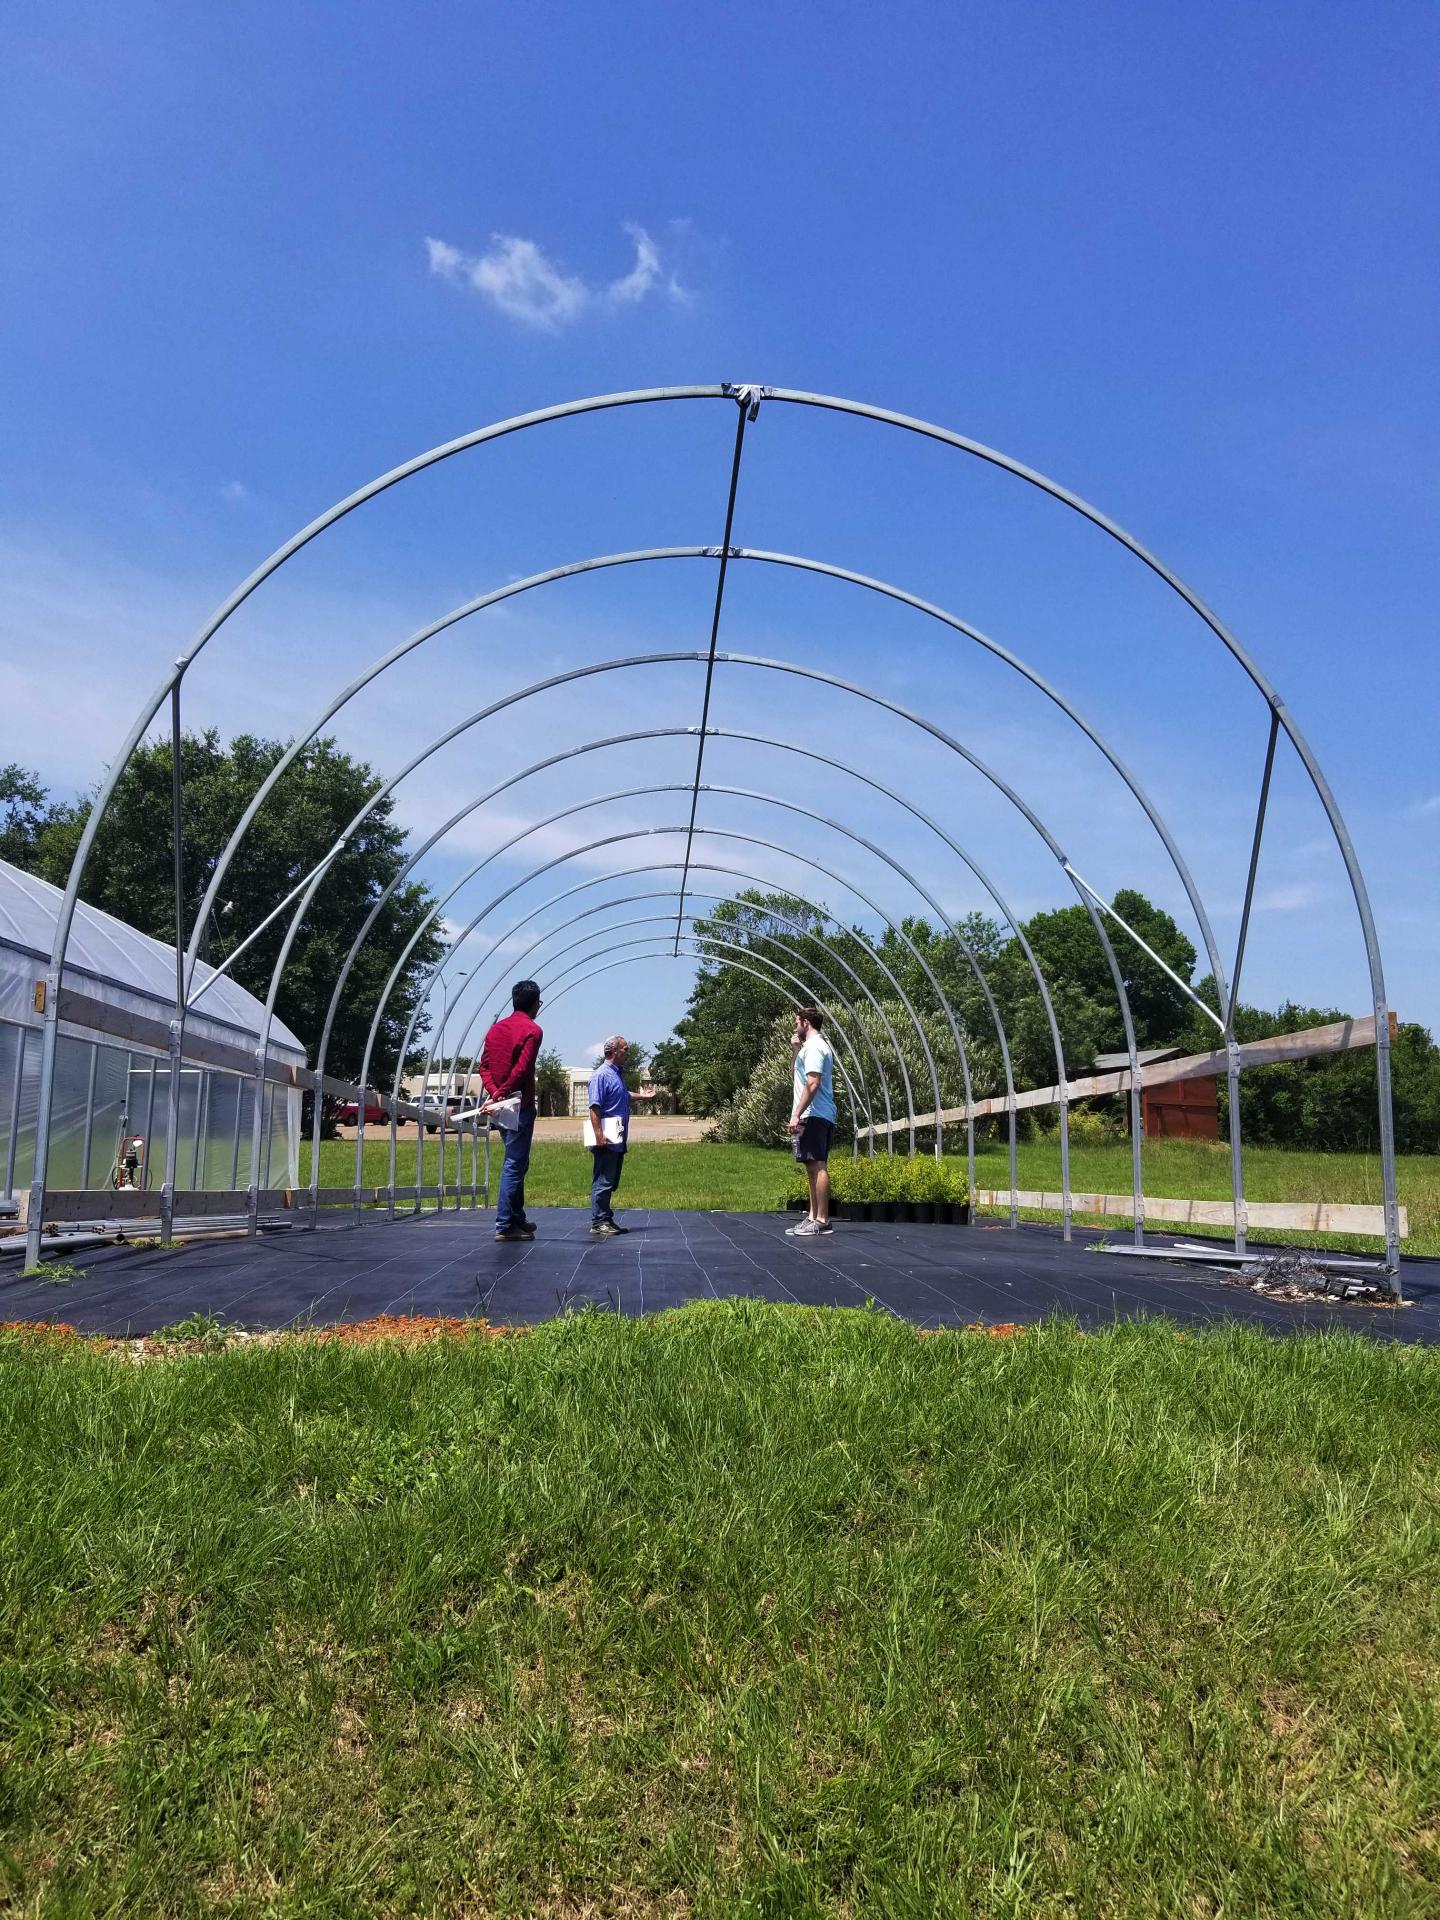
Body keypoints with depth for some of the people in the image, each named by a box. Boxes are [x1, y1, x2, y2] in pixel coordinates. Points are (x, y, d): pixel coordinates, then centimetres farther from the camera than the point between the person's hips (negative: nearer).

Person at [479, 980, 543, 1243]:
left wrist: (494, 1091, -4)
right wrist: (501, 1093, -14)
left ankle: (517, 1218, 24)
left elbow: (484, 1066, 8)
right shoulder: (532, 1031, -10)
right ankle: (504, 1225, -6)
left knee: (516, 1162, 18)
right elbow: (521, 1069, -20)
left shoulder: (496, 1029, 13)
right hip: (520, 1105, -8)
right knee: (515, 1164, -5)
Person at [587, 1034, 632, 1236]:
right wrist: (599, 1135, -26)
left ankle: (606, 1219, 22)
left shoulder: (618, 1073, 17)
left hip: (618, 1141, 10)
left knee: (611, 1182, 14)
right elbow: (595, 1107, -20)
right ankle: (598, 1222, 0)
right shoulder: (601, 1074, -13)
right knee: (603, 1182, -5)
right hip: (607, 1141, -10)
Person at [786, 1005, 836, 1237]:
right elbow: (801, 1075, 33)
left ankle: (822, 1221, -11)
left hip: (813, 1116, -11)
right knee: (813, 1166, 11)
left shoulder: (814, 1046, -11)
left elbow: (812, 1083, -20)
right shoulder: (815, 1045, 21)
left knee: (817, 1166, -11)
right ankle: (813, 1217, 14)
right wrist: (795, 1050, 22)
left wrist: (796, 1114, -22)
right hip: (816, 1116, 11)